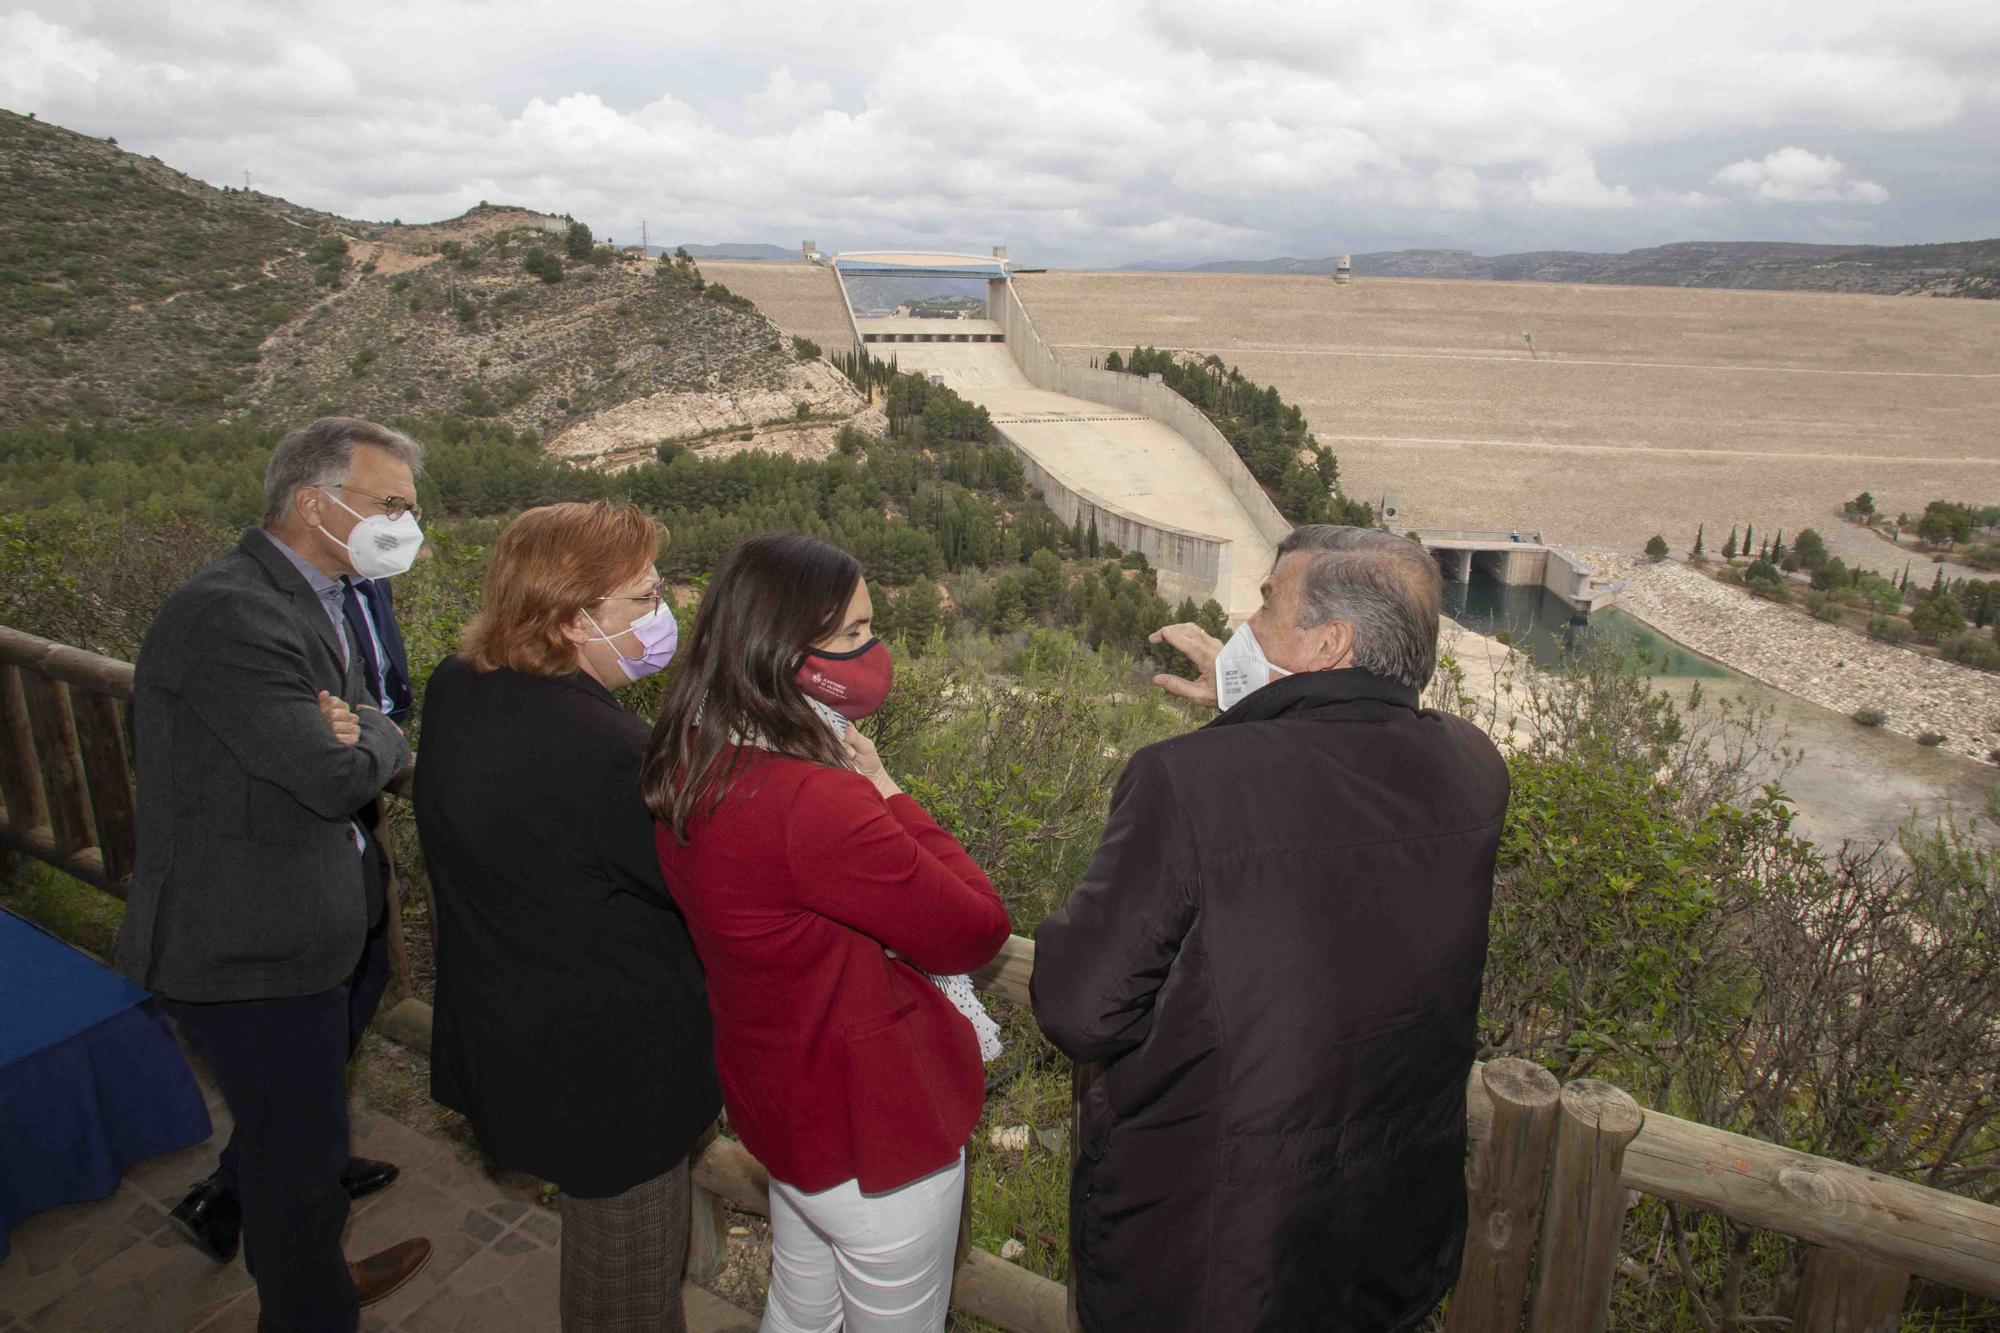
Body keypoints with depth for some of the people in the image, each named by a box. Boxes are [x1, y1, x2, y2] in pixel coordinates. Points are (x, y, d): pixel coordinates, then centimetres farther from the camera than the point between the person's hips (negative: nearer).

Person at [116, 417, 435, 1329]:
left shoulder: (312, 601, 7)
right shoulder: (227, 616, -26)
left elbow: (383, 746, 5)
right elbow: (341, 777, -30)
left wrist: (354, 731, -18)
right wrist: (369, 740, -8)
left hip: (330, 927, 10)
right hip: (251, 946, -10)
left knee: (296, 1111, 32)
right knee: (301, 1158, 10)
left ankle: (232, 1211, 59)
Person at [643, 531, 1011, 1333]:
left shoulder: (694, 766, -7)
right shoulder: (814, 804, -36)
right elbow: (977, 930, -24)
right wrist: (886, 792, -18)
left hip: (782, 1108, 8)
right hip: (873, 1131, -8)